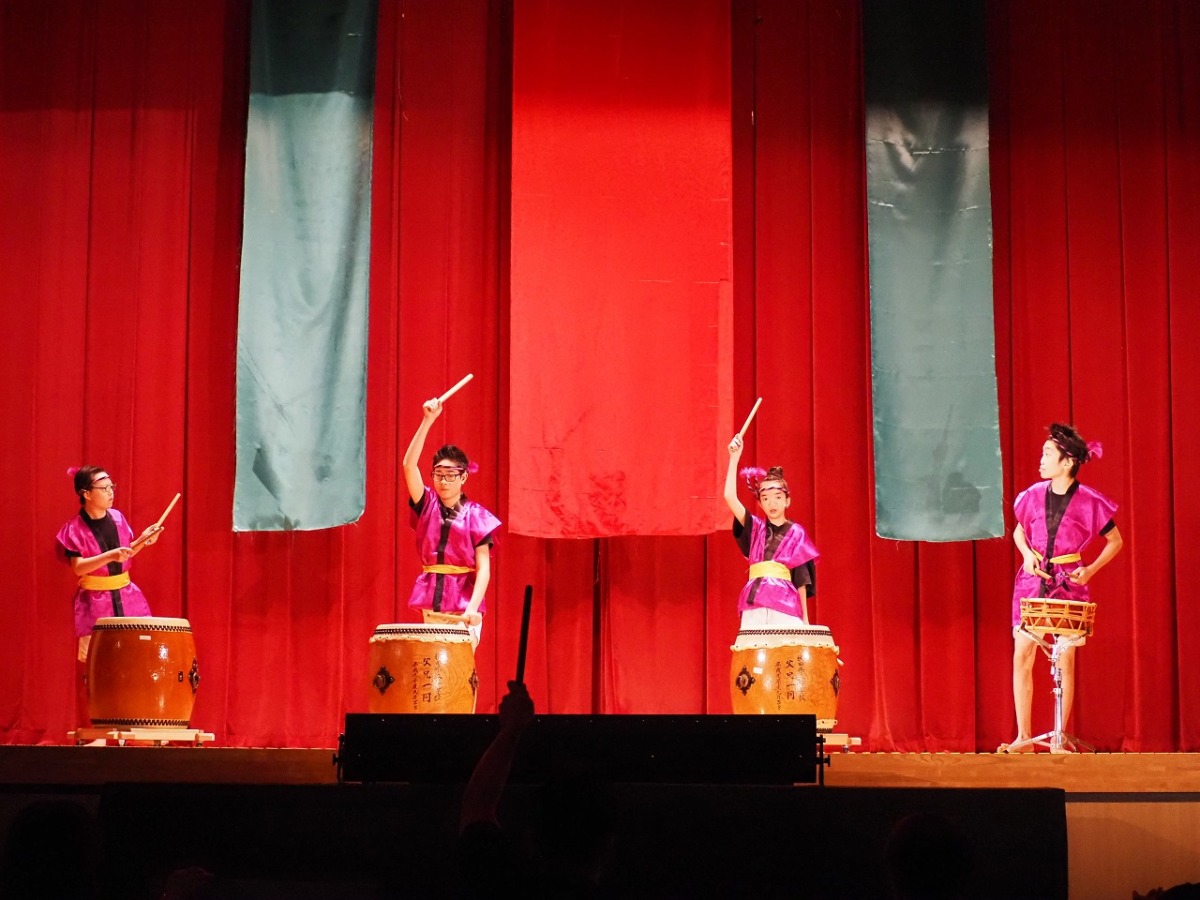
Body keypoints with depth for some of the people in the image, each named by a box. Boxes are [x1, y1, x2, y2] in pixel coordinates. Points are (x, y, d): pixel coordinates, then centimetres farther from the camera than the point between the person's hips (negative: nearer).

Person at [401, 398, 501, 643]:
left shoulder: (475, 516, -2)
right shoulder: (427, 506, 6)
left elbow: (483, 568, -7)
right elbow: (409, 465, -8)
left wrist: (472, 608, -21)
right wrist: (427, 421, -15)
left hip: (463, 607, -3)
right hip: (431, 603, 3)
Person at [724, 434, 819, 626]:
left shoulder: (796, 533, 9)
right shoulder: (755, 528, 14)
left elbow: (801, 578, 7)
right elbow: (730, 497, 1)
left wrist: (804, 618, 3)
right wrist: (734, 458, -3)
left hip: (785, 605, -2)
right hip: (754, 607, 2)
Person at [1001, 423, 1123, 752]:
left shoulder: (1088, 501, -7)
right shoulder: (1033, 496, 2)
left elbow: (1115, 542, 4)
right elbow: (1018, 532, 19)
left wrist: (1090, 569, -8)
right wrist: (1027, 554, 0)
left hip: (1068, 584, -3)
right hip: (1032, 580, 3)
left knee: (1065, 660, 0)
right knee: (1022, 656, -3)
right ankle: (1023, 737, 2)